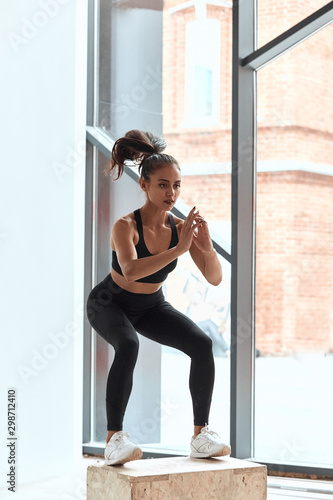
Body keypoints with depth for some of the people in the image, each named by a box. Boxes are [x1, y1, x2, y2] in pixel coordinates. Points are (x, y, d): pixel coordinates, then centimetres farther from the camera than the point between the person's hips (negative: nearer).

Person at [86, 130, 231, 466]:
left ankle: (201, 436, -7)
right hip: (110, 303, -5)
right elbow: (130, 270, -49)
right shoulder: (126, 226, -29)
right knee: (128, 346, -36)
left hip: (152, 305, 5)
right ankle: (114, 439, -30)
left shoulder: (181, 227, -16)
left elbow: (214, 279, -17)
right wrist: (178, 249, -54)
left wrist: (206, 246, -36)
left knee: (202, 344, -16)